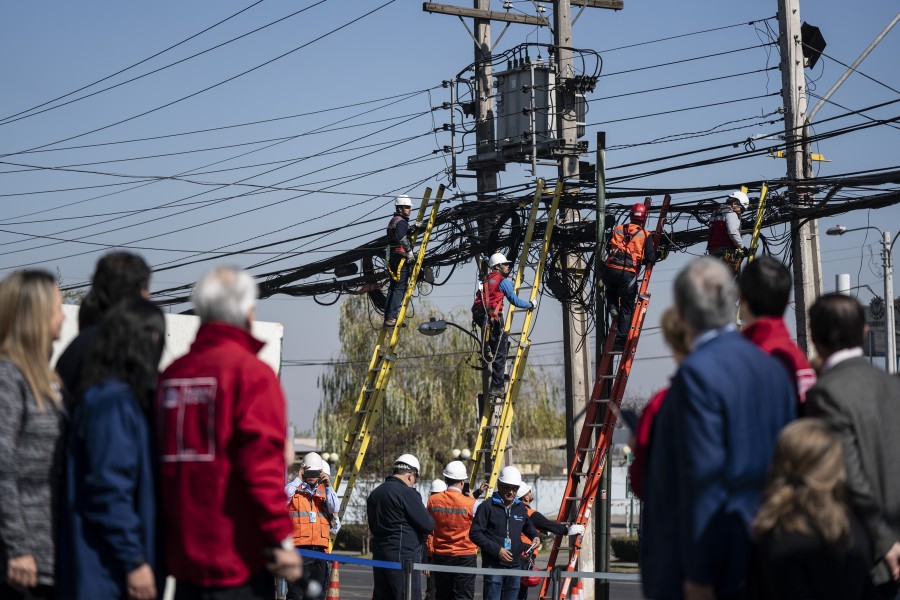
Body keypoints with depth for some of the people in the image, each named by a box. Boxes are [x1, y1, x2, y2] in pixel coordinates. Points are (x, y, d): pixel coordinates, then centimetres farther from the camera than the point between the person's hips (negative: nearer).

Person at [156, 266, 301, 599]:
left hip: (183, 555, 7)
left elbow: (159, 459, 13)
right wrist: (282, 540, -14)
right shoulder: (252, 373, -10)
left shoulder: (171, 374, 9)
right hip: (238, 559, -7)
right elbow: (262, 464, -18)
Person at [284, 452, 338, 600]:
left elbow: (334, 509, 0)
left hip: (320, 547, 4)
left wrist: (328, 487, -9)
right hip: (299, 547, -4)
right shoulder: (294, 488, 6)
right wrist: (298, 480, -13)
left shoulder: (324, 490, 15)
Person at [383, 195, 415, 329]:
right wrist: (409, 251, -29)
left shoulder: (393, 221, 21)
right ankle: (392, 317, -15)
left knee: (392, 289, 11)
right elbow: (401, 236, -31)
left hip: (392, 258, 10)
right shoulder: (401, 222, -11)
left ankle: (387, 318, 12)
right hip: (401, 258, -10)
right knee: (399, 289, -10)